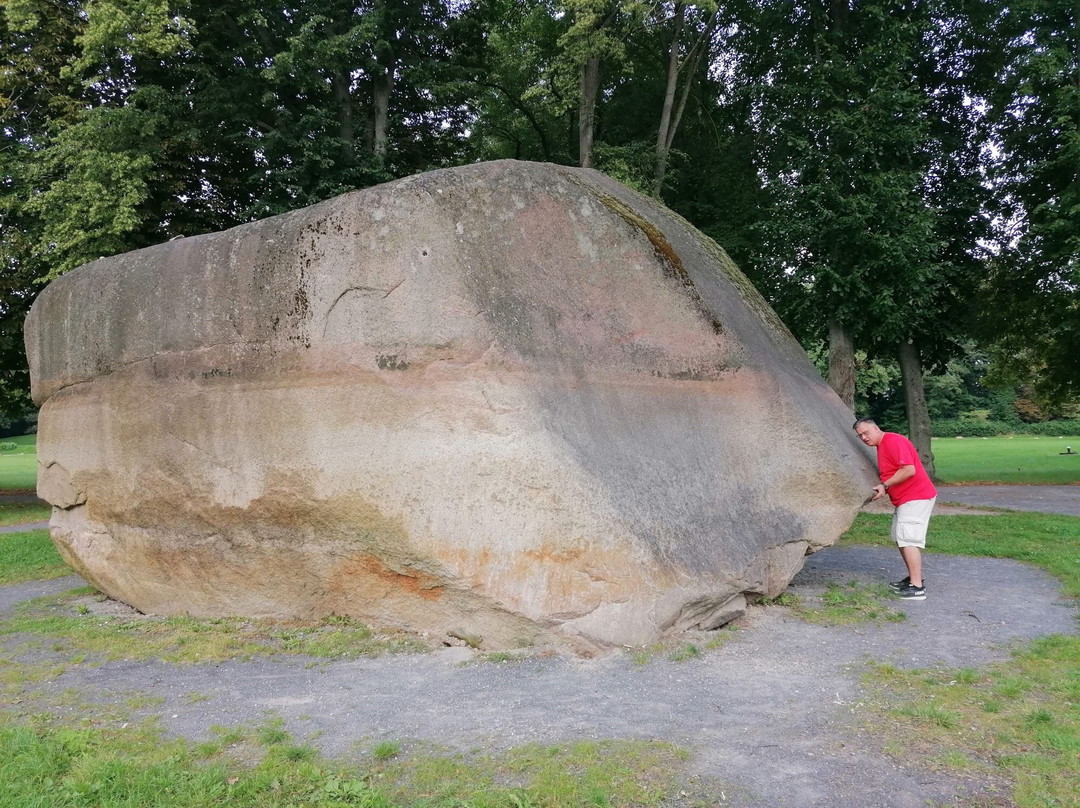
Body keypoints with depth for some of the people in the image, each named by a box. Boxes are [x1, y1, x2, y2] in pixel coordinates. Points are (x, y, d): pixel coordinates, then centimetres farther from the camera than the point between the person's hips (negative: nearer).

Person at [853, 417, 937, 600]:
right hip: (904, 499, 11)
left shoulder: (894, 441, -18)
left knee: (908, 539, -15)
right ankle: (914, 578, 26)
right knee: (901, 539, 16)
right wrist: (882, 488, 5)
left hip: (916, 497, -11)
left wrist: (885, 485, -21)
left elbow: (909, 469, -26)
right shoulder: (881, 446, 14)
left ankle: (917, 588, -15)